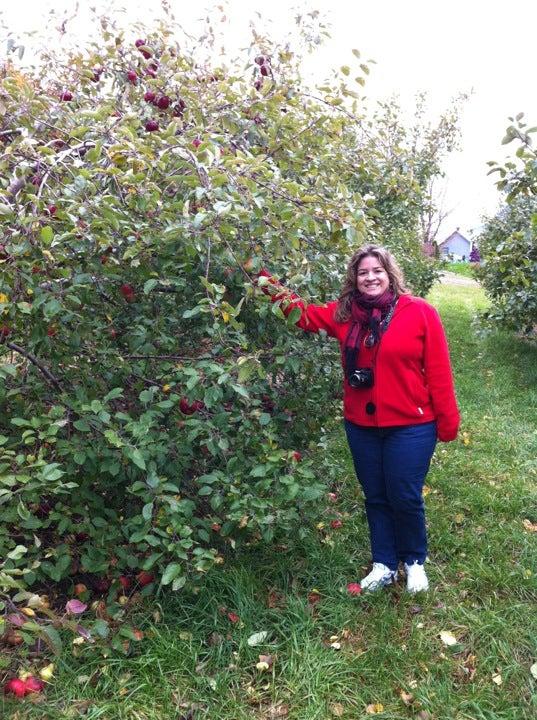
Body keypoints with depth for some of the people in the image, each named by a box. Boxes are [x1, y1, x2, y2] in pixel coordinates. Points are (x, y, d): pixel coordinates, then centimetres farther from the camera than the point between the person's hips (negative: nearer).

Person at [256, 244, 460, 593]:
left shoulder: (420, 312, -10)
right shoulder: (344, 313, 1)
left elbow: (438, 371, -9)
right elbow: (305, 314, 1)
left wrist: (447, 422, -8)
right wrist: (270, 284, -12)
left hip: (410, 427, -4)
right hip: (361, 427, 4)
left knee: (405, 498, 7)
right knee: (376, 498, 17)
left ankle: (415, 561, 35)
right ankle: (384, 565, 36)